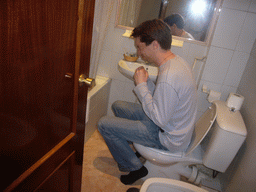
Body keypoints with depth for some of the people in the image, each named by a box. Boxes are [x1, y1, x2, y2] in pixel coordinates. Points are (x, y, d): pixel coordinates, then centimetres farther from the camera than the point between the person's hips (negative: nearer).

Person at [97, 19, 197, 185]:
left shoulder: (169, 77, -33)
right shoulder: (177, 61, -1)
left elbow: (160, 119, -26)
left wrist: (141, 86, -21)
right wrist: (146, 81, -7)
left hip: (170, 139, -9)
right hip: (171, 124, 9)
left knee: (104, 124, -9)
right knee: (117, 106, 16)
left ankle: (135, 168, 8)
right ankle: (131, 146, 32)